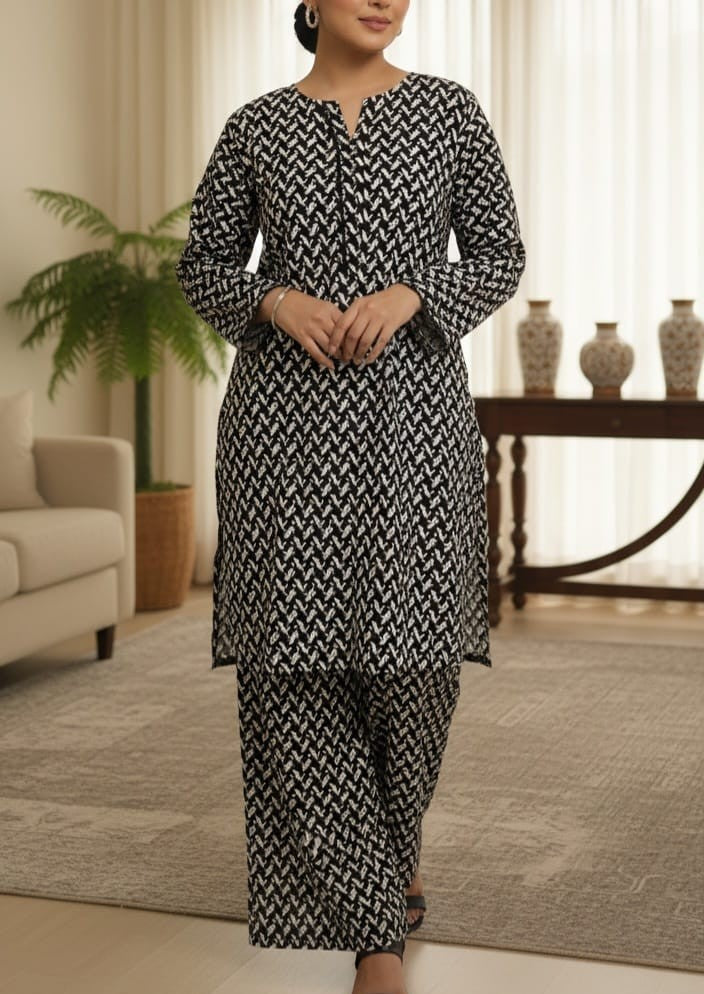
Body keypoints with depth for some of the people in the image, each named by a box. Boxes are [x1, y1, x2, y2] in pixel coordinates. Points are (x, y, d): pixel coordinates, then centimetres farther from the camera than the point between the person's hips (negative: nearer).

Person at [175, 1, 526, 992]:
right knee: (296, 660, -4)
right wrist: (278, 299, -7)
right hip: (286, 419, 1)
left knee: (412, 650, 0)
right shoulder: (258, 125, 8)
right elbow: (204, 265, 13)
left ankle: (392, 841, 34)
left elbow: (500, 258, 7)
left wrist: (409, 295, -10)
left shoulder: (448, 109, 6)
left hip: (412, 415, 0)